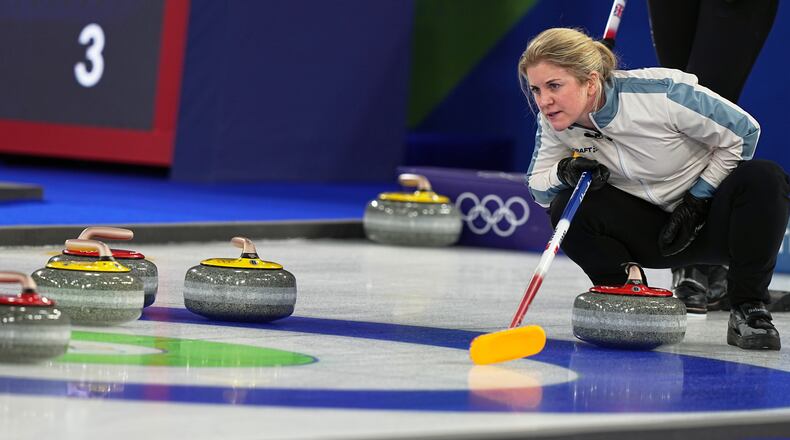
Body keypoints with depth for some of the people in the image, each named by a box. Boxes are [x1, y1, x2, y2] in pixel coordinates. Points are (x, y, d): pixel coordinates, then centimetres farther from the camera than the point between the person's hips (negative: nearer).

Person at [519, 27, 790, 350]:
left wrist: (697, 201, -16)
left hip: (707, 218, -3)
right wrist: (565, 172, -23)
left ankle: (748, 311, -19)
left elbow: (742, 131, -16)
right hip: (650, 232, 3)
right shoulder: (554, 122, -12)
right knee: (567, 207, -24)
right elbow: (537, 185, 1)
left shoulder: (659, 93, -27)